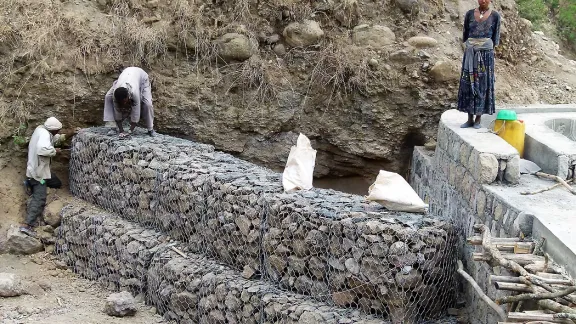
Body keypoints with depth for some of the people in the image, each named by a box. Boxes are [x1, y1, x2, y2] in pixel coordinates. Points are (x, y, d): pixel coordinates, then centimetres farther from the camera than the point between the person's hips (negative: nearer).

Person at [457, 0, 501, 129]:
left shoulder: (495, 16, 0)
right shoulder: (470, 14, 5)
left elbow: (495, 37, 4)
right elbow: (465, 34, 12)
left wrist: (490, 50, 1)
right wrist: (468, 47, 8)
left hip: (486, 54, -2)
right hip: (470, 54, 2)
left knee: (482, 85, 1)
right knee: (468, 84, 1)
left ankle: (478, 119, 7)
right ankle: (470, 119, 7)